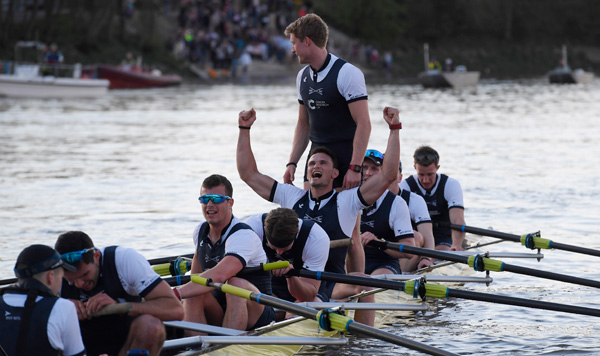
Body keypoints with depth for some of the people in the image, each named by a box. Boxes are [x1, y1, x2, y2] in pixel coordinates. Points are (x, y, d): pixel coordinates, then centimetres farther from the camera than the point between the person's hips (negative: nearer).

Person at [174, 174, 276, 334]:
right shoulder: (200, 231, 6)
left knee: (236, 284, -34)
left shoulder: (243, 235, -19)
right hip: (218, 316, 6)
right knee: (192, 295, -21)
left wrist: (175, 294, -42)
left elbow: (219, 276, -37)